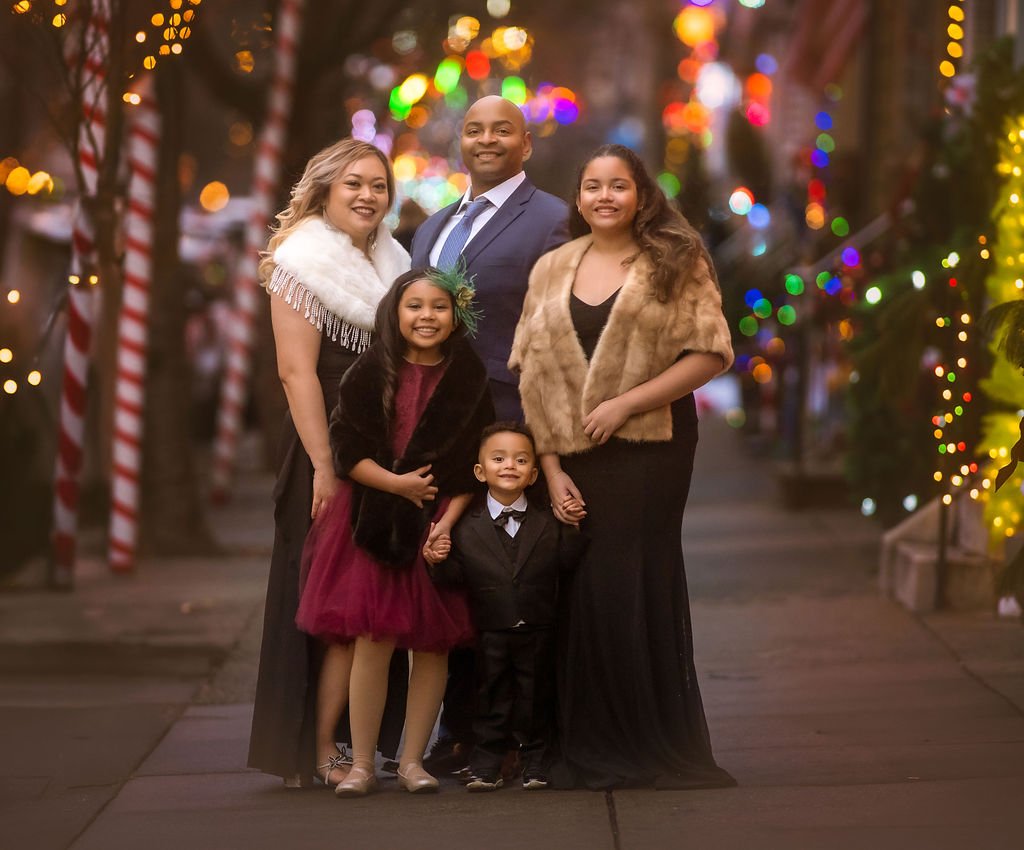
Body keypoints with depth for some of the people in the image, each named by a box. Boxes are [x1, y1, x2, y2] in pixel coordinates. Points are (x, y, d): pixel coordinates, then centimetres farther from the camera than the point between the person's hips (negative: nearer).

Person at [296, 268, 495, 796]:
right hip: (373, 523, -1)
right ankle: (361, 763, 1)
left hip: (442, 521, 1)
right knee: (371, 640, -6)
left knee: (433, 644, 1)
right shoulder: (369, 375, 2)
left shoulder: (469, 380, 3)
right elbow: (346, 451, -2)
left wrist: (447, 521, -11)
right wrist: (397, 484, -14)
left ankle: (412, 759, 12)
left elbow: (475, 465, 1)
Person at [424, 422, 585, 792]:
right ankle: (486, 765, 15)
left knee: (537, 700, 10)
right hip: (491, 634, -1)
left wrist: (573, 527, -22)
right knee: (492, 701, 7)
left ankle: (536, 762, 22)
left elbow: (566, 560, -10)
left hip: (539, 632, 1)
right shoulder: (467, 527, -2)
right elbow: (457, 575, -5)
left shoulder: (548, 523, 0)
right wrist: (439, 561, -24)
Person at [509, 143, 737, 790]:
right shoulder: (553, 271, 12)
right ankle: (592, 753, 11)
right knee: (586, 590, 2)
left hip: (650, 447, -3)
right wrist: (550, 465, -2)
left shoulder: (675, 264, 2)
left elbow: (711, 353, -7)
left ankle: (656, 747, 7)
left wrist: (627, 401, -15)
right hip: (573, 454, 3)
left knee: (636, 587, -4)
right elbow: (533, 373, 8)